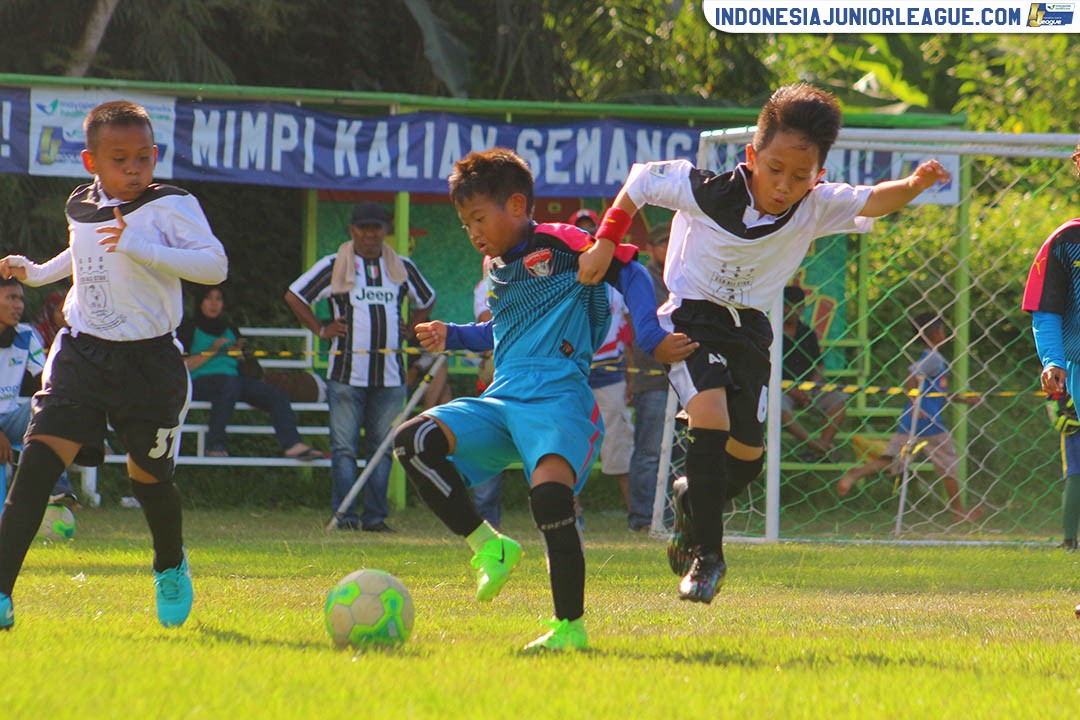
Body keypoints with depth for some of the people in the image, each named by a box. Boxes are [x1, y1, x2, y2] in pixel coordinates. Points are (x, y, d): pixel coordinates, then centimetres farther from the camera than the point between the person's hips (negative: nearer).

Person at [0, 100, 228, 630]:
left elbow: (215, 265, -24)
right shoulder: (81, 207, 8)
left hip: (148, 360, -3)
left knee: (148, 476, 9)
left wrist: (141, 247, -32)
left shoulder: (170, 206, -10)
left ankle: (172, 567, 43)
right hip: (81, 351, 3)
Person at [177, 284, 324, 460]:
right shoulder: (189, 328, 10)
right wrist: (210, 352, -8)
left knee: (276, 394, -19)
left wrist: (237, 352, 4)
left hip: (234, 378, 6)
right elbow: (182, 366, -3)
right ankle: (215, 444, -33)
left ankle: (292, 445, -36)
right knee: (230, 383, -41)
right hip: (200, 382, -6)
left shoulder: (230, 330, 27)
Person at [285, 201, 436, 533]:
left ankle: (375, 515, 7)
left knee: (383, 448, 3)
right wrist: (321, 329, 1)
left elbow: (426, 300, 30)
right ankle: (344, 514, -3)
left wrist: (410, 330, 16)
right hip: (347, 373, -3)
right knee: (344, 447, -5)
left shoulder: (402, 268, 13)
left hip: (390, 373, 3)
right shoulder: (334, 266, 2)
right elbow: (294, 296, 6)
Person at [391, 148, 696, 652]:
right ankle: (488, 547, -3)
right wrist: (451, 337, 28)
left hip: (558, 398, -8)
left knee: (550, 492, -31)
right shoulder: (496, 268, 23)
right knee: (412, 441, -14)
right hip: (501, 401, 8)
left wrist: (652, 337, -11)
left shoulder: (558, 243, -1)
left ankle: (570, 626, -17)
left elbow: (629, 273, -2)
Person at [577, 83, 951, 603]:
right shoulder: (707, 191, -21)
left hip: (748, 327, 5)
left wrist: (914, 185, -42)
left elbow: (873, 201, -21)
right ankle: (707, 553, -17)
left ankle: (692, 502, 39)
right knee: (712, 420, -25)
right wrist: (606, 242, -11)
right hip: (691, 320, -5)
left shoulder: (817, 208, -13)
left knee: (747, 454, 5)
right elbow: (642, 179, -9)